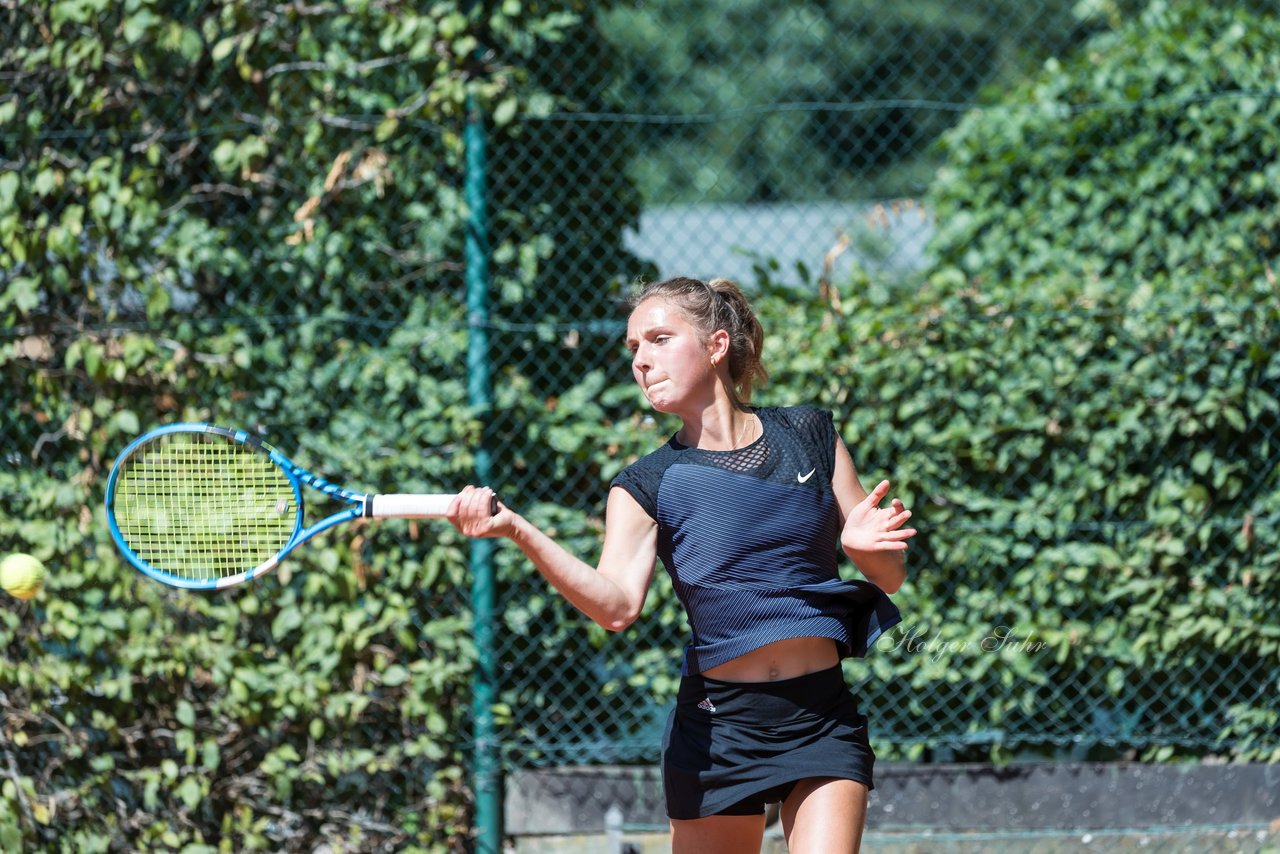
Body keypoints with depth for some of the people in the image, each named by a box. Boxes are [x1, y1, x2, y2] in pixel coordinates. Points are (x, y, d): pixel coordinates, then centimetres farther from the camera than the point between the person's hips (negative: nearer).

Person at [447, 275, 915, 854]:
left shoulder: (809, 435, 5)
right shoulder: (646, 485, 1)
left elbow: (890, 576, 9)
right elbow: (616, 605, -18)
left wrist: (866, 545, -15)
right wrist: (517, 531, -31)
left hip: (823, 724, 0)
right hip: (717, 721, 0)